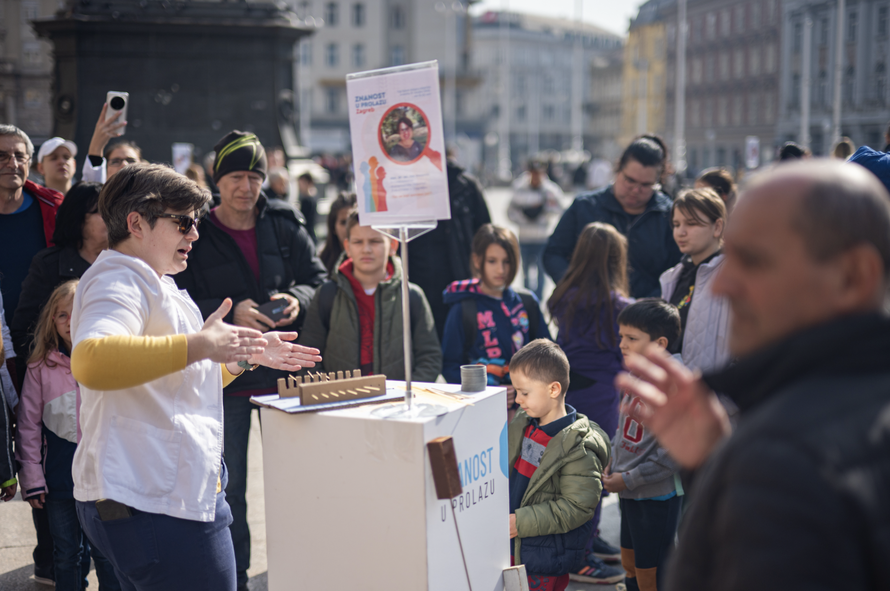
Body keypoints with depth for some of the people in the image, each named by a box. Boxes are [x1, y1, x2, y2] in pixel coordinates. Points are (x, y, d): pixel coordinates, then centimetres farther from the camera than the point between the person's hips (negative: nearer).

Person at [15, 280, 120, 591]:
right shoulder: (40, 367, 0)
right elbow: (28, 425, 4)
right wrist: (31, 478, 1)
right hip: (59, 480, 1)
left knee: (107, 556, 6)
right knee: (66, 556, 13)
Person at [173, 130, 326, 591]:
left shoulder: (284, 224, 3)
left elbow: (318, 279, 8)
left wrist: (298, 299, -13)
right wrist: (230, 313, -21)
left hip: (283, 369, 2)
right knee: (228, 488, 7)